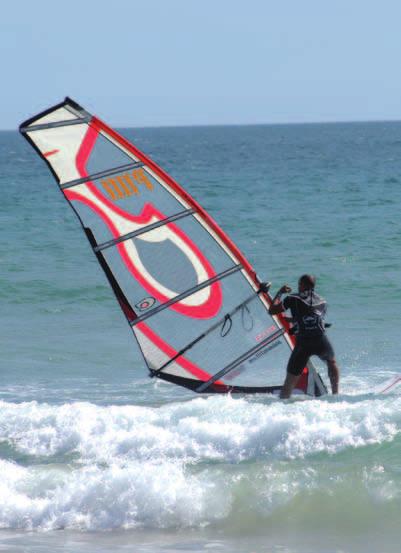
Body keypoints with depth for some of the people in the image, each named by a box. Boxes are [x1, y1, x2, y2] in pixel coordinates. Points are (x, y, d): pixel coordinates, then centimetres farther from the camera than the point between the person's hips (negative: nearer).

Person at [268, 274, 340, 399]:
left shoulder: (293, 299, 5)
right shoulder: (322, 302, 18)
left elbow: (272, 311, 8)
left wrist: (279, 293, 22)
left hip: (302, 343, -3)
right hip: (321, 341, 3)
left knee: (290, 381, 3)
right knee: (331, 361, 35)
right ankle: (335, 394, 31)